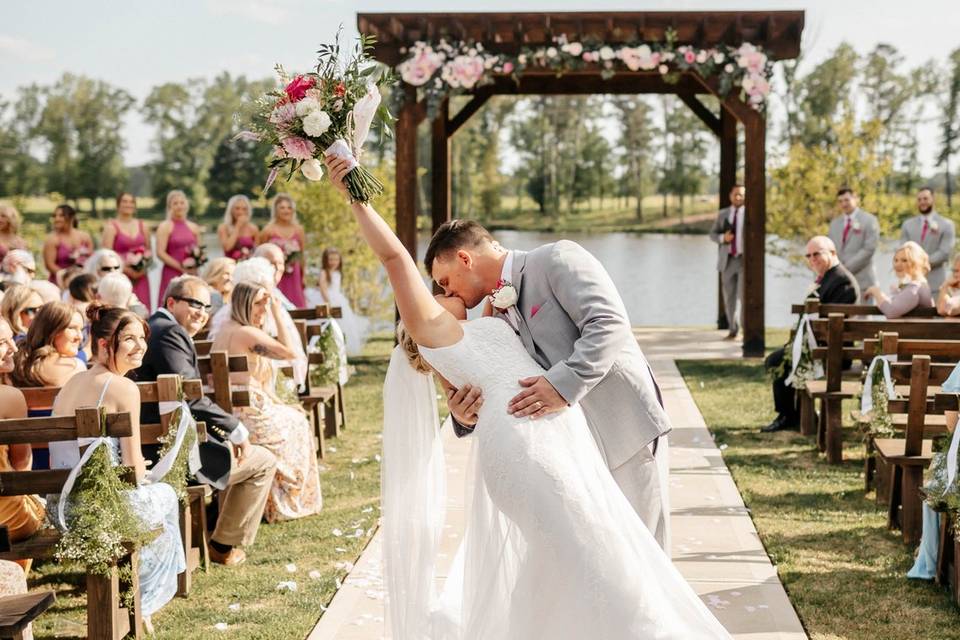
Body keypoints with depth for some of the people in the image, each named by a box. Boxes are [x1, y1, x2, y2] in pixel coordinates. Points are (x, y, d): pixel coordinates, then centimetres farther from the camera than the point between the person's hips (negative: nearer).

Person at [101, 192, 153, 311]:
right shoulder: (111, 227, 0)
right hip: (121, 276, -4)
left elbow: (148, 250, 23)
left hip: (140, 277, 4)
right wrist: (127, 269, -14)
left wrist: (145, 259, 0)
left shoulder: (142, 226, 15)